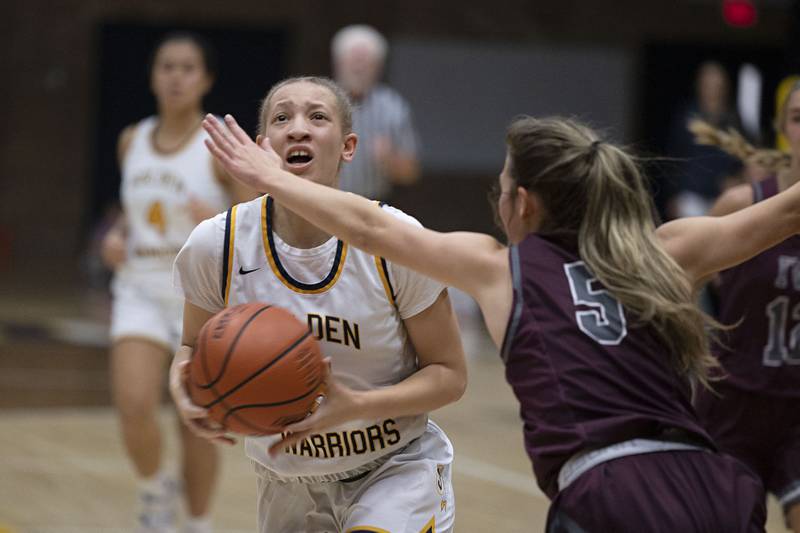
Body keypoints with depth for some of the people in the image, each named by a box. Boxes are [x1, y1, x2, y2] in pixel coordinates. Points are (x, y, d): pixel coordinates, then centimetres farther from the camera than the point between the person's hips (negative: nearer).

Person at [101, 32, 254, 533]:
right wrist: (118, 236, 1)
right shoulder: (133, 141, 5)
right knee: (134, 405, -17)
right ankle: (156, 489, 12)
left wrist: (220, 223, -31)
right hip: (142, 290, 3)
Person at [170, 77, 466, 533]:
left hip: (397, 469, -3)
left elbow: (449, 374, -10)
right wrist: (186, 382, -20)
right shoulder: (216, 244, -13)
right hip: (289, 485, 3)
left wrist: (355, 407, -27)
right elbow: (197, 346, 5)